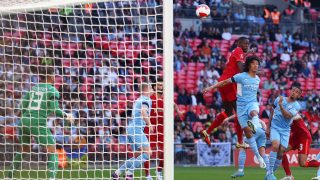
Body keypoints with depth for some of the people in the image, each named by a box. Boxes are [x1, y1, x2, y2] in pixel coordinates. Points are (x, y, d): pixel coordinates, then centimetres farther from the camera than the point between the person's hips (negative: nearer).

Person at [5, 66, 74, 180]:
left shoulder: (33, 88, 16)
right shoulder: (52, 90, 1)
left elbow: (22, 107, 12)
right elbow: (55, 110, -9)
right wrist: (66, 116, 7)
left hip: (25, 120, 6)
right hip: (39, 123, -6)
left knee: (24, 151, 25)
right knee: (52, 152, 0)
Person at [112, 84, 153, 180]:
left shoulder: (138, 100, 22)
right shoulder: (146, 100, -7)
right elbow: (143, 111, -25)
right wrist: (149, 124, -20)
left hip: (131, 128, 10)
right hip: (137, 128, -10)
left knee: (137, 156, 14)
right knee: (147, 152, -14)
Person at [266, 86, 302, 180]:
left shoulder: (296, 106, -4)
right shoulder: (279, 99, 1)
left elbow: (288, 116, -20)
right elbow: (272, 112, 13)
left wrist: (281, 105, -29)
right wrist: (268, 127, 14)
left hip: (285, 130, 1)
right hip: (275, 127, -1)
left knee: (280, 154, -4)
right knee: (275, 145, -26)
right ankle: (270, 172, -22)